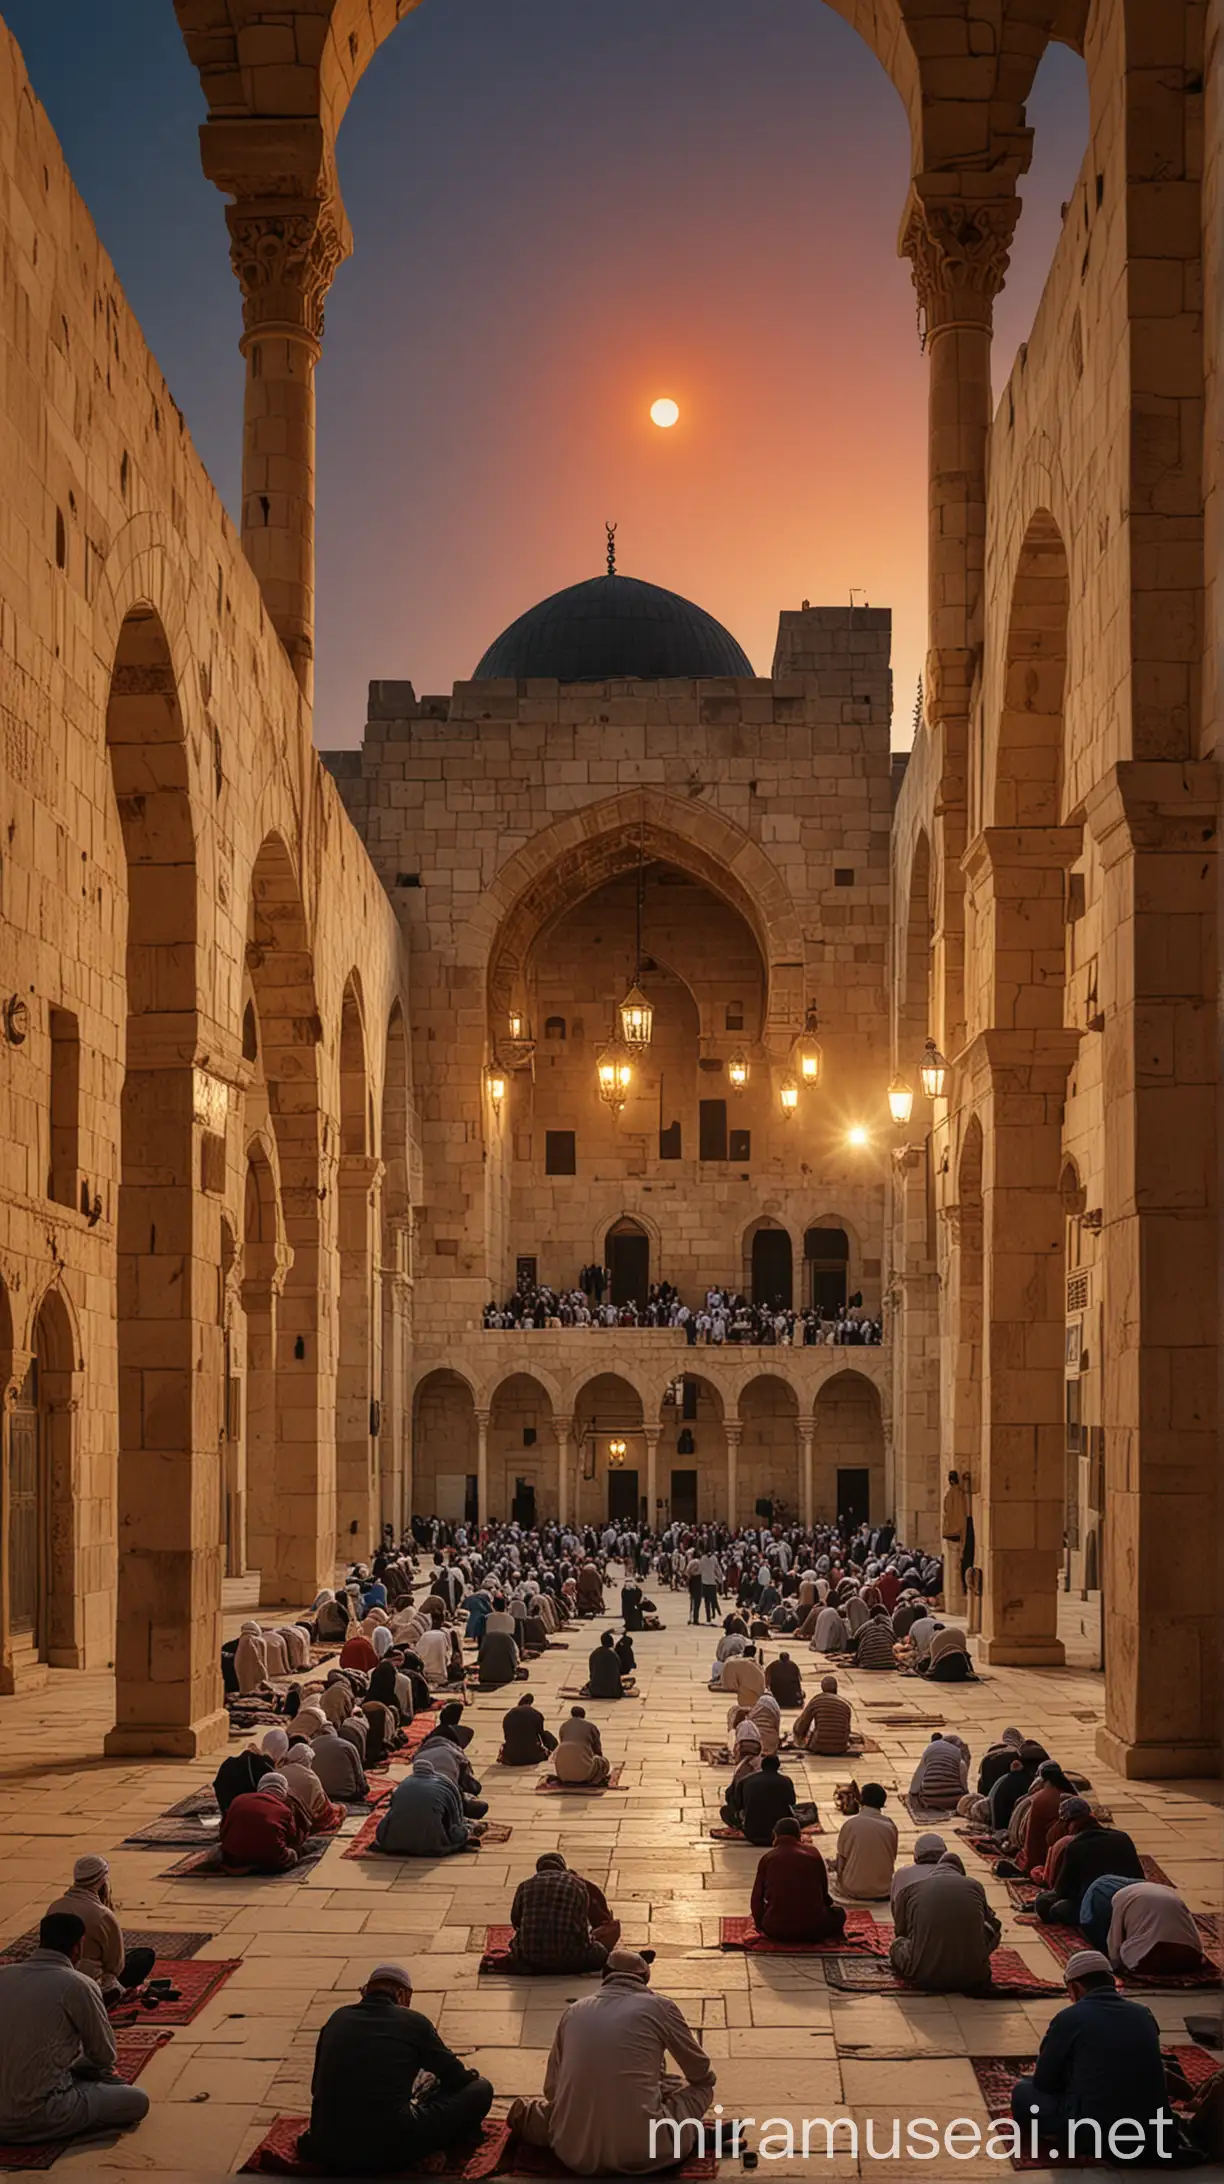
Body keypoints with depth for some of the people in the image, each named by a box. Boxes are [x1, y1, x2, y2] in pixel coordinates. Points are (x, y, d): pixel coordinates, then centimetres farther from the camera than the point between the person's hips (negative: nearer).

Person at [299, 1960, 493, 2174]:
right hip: (390, 2147, -5)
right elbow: (457, 2078, 15)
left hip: (333, 2154, 5)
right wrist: (471, 2075, 40)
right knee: (480, 2090, 8)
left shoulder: (338, 2018, 13)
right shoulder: (413, 2022, 3)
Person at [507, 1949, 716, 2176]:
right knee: (700, 2086, 21)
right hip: (642, 2153, -4)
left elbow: (552, 2089, 15)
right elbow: (701, 2072, 18)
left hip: (576, 2154, 4)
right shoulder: (659, 2006, 4)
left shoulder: (574, 2010, 12)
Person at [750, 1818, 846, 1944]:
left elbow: (757, 1897, 7)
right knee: (838, 1912, 29)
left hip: (776, 1930, 1)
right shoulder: (813, 1852, 6)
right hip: (812, 1928, -1)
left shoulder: (768, 1858, 5)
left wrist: (760, 1924, 24)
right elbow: (824, 1889, 15)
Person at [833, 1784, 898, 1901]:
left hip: (853, 1890, -2)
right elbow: (892, 1858, 4)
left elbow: (841, 1859, -5)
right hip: (883, 1890, 2)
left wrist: (842, 1882, 13)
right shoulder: (890, 1825, -7)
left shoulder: (850, 1823, -13)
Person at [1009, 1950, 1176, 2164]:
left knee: (1023, 2091, 16)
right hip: (1155, 2139, 5)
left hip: (1097, 2136, -5)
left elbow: (1043, 2082, 5)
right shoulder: (1143, 2014, 10)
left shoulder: (1069, 2018, -5)